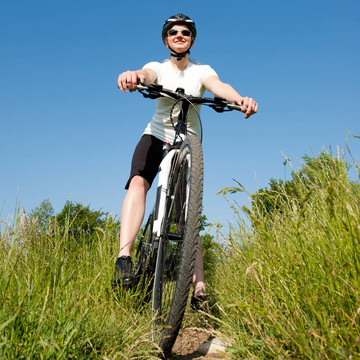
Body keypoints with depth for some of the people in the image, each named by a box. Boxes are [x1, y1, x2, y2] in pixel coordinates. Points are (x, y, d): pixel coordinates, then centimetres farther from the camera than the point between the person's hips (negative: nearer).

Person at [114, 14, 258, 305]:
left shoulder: (201, 71, 2)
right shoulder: (158, 68, 1)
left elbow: (218, 85, -21)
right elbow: (146, 76, -24)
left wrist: (239, 99, -45)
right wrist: (133, 76, -51)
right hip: (156, 136, 0)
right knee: (138, 182, -31)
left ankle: (199, 284, -11)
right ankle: (124, 256, -39)